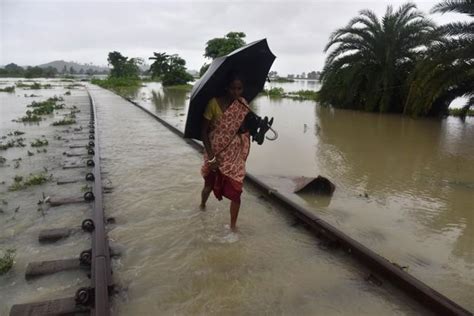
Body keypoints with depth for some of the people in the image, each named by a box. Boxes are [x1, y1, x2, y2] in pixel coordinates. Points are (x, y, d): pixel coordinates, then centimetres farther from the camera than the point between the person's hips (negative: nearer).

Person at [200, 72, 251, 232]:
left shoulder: (243, 104, -3)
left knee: (236, 191, -2)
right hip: (216, 153, -2)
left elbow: (246, 127, 7)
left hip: (235, 155, 2)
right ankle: (202, 206, 51)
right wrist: (211, 156, -18)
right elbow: (204, 131, -12)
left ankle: (233, 225, 16)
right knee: (209, 185, 18)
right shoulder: (214, 103, -16)